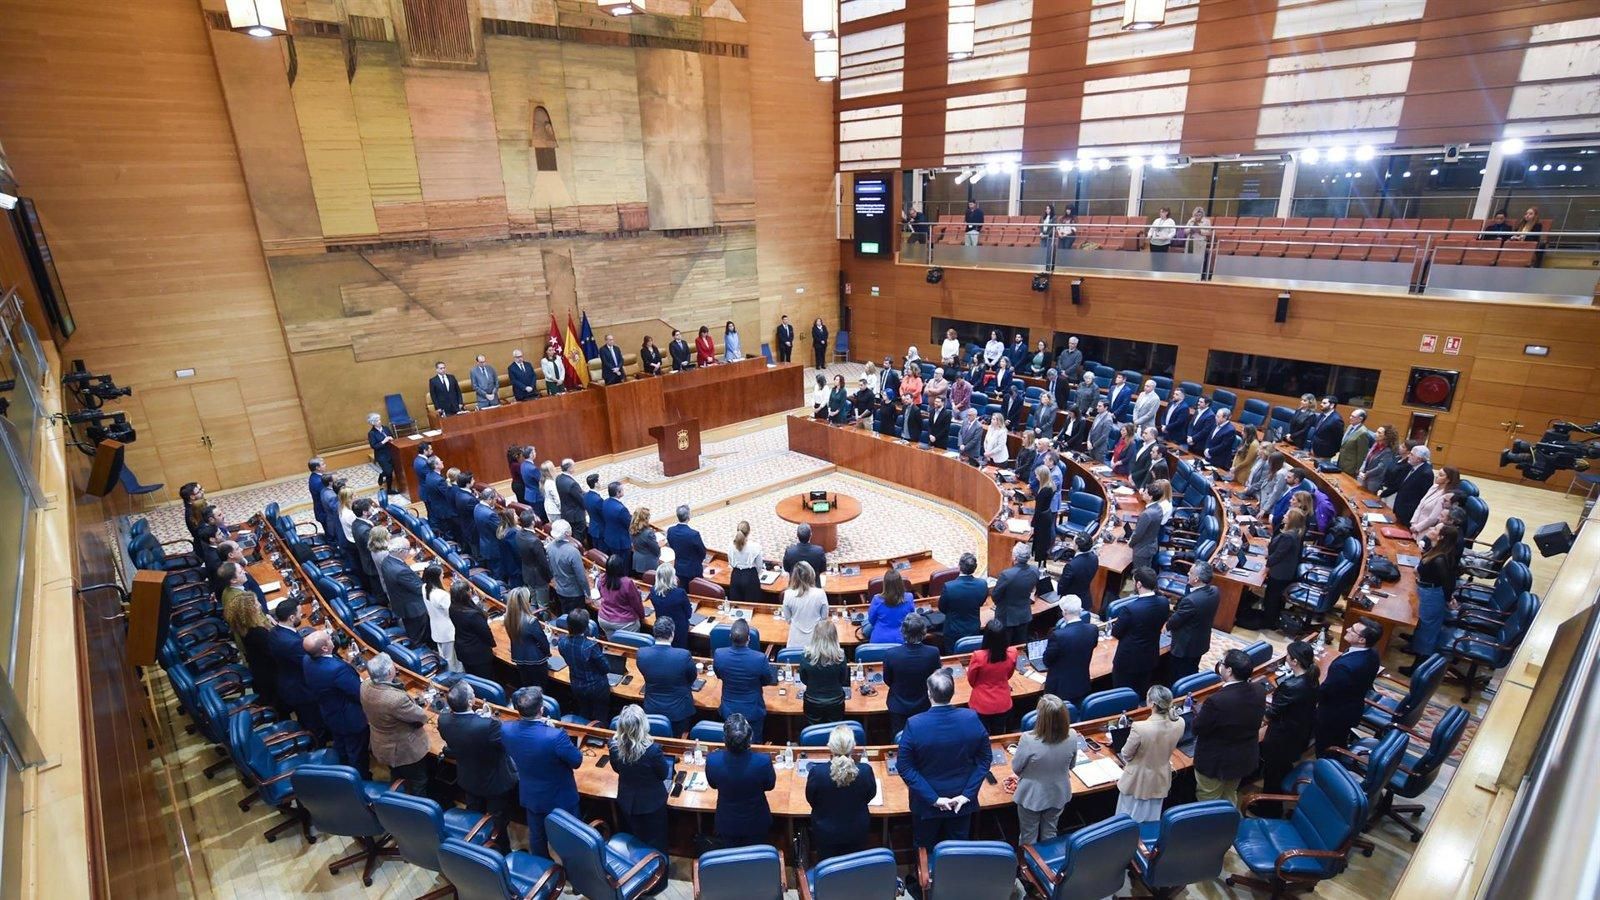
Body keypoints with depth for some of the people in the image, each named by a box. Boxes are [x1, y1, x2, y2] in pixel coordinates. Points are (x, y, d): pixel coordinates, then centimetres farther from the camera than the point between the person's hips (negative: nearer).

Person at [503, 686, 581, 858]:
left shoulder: (506, 729, -23)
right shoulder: (555, 736, -39)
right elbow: (577, 761, -21)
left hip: (531, 795, 5)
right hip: (560, 798, -5)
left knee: (537, 836, 29)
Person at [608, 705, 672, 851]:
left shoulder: (613, 745, -24)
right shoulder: (653, 749, -36)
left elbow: (617, 769, -2)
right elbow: (664, 774, -17)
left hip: (626, 801, 4)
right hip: (652, 802, -4)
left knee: (633, 838, 30)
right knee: (656, 841, 23)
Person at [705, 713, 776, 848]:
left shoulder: (712, 760, -32)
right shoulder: (763, 761, -36)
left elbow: (713, 785, -8)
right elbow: (770, 786, -12)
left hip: (726, 824, 1)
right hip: (756, 824, -1)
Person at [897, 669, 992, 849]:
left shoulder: (914, 725, -25)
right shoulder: (972, 719, -19)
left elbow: (905, 767, -19)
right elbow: (985, 759, -10)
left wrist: (933, 798, -15)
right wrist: (967, 794, -8)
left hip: (926, 802, -2)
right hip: (963, 801, 2)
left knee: (926, 851, 24)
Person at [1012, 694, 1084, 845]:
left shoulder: (1028, 740, -35)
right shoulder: (1072, 737, -23)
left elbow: (1016, 767, -17)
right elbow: (1070, 766, -2)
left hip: (1032, 796, -3)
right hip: (1058, 794, 3)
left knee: (1029, 835, 21)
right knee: (1050, 832, 28)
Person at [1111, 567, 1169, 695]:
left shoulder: (1131, 608, -31)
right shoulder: (1163, 602, -13)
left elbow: (1116, 633, -17)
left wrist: (1114, 623, 6)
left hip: (1128, 660, -6)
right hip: (1150, 659, 6)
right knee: (1141, 694, 25)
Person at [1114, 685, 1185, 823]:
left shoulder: (1140, 728, -36)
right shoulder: (1179, 723, -20)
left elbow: (1126, 755, -17)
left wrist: (1128, 763, 7)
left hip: (1138, 782, -5)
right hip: (1160, 780, 5)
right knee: (1151, 821, 25)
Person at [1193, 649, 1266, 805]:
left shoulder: (1217, 701, -38)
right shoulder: (1259, 690, -18)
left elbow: (1197, 728, -22)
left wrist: (1199, 713, -3)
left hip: (1216, 762, -6)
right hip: (1245, 758, 6)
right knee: (1230, 797, 31)